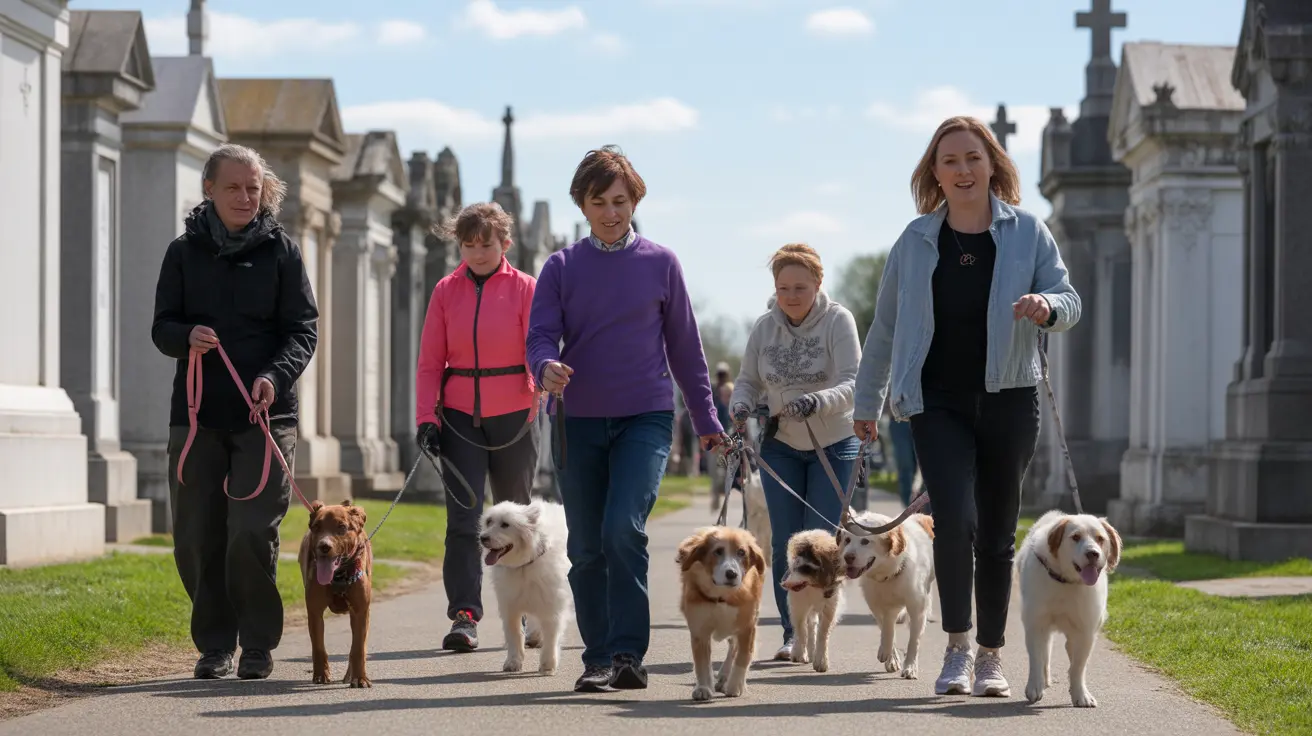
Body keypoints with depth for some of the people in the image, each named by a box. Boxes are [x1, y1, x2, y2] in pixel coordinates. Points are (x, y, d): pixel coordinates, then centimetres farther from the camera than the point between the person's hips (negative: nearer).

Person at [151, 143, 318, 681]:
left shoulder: (282, 251, 5)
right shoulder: (185, 252, 9)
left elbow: (303, 330, 1)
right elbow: (162, 327, 8)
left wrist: (276, 376, -18)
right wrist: (187, 337, -15)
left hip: (264, 414, -2)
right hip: (197, 414, 2)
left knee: (252, 533, -10)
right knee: (196, 537, 2)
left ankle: (259, 645, 5)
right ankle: (215, 645, 16)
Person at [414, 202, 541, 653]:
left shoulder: (524, 288, 0)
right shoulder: (446, 291, 5)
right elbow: (430, 361, 5)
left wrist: (545, 388, -29)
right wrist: (426, 418, -5)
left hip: (513, 417, -1)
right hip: (460, 417, 1)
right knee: (463, 518, -9)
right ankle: (464, 616, -12)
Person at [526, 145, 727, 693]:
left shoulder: (660, 263, 6)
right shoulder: (561, 267, 7)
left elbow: (684, 344, 11)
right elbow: (541, 334, -1)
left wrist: (706, 419, 13)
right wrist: (547, 366, -25)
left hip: (645, 418, -2)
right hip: (577, 421, 2)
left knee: (623, 529, -21)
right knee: (586, 549, 5)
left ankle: (628, 654, -18)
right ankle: (599, 659, 14)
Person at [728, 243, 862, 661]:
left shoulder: (838, 320, -16)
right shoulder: (765, 327, -4)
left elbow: (852, 383, -25)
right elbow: (748, 380, 2)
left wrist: (816, 402, -43)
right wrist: (741, 407, -20)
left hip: (833, 445, -3)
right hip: (781, 445, 3)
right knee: (785, 543, 1)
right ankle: (792, 633, 11)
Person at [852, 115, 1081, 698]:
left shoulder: (1028, 232, 4)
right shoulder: (916, 240, 7)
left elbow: (1069, 300, 2)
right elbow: (885, 327, 14)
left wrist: (1048, 307, -23)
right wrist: (867, 401, 16)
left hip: (1008, 401, 0)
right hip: (938, 403, 0)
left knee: (997, 532, 6)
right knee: (954, 518, -18)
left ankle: (990, 655, 18)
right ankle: (956, 649, -8)